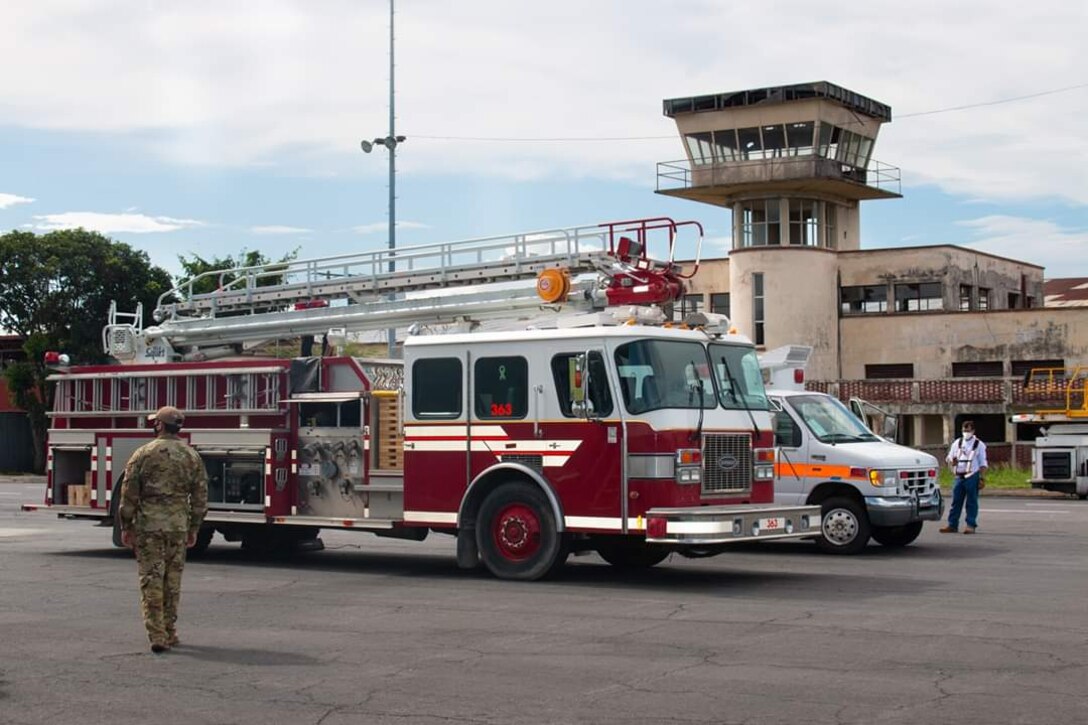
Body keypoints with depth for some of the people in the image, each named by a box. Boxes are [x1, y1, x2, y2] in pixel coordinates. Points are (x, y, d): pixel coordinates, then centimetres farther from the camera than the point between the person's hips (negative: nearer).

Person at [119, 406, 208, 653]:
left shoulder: (143, 454, -3)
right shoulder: (192, 456, 5)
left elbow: (129, 493, -3)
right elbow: (200, 496, 6)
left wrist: (126, 526, 5)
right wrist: (193, 528, 14)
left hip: (148, 524, -2)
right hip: (178, 525, 2)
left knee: (151, 580, 0)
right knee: (173, 581, 12)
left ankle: (157, 635, -6)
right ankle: (169, 633, 19)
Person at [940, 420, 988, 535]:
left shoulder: (979, 445, 3)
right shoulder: (957, 443, 13)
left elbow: (983, 464, 1)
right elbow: (949, 457, 16)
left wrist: (981, 478, -8)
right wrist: (952, 462, -8)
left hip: (972, 477, -4)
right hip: (959, 477, 4)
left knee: (971, 502, -1)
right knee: (956, 501, 4)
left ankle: (970, 525, 3)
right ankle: (952, 525, 8)